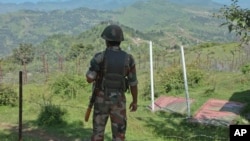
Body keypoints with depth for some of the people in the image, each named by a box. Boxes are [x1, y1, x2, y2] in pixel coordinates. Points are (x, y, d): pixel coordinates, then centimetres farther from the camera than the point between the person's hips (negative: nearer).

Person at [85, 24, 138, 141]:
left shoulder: (99, 57, -14)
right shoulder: (128, 59, -8)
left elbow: (89, 79, -15)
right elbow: (133, 82, -2)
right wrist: (135, 101, 11)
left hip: (102, 99, 0)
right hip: (118, 100, 1)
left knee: (98, 130, 16)